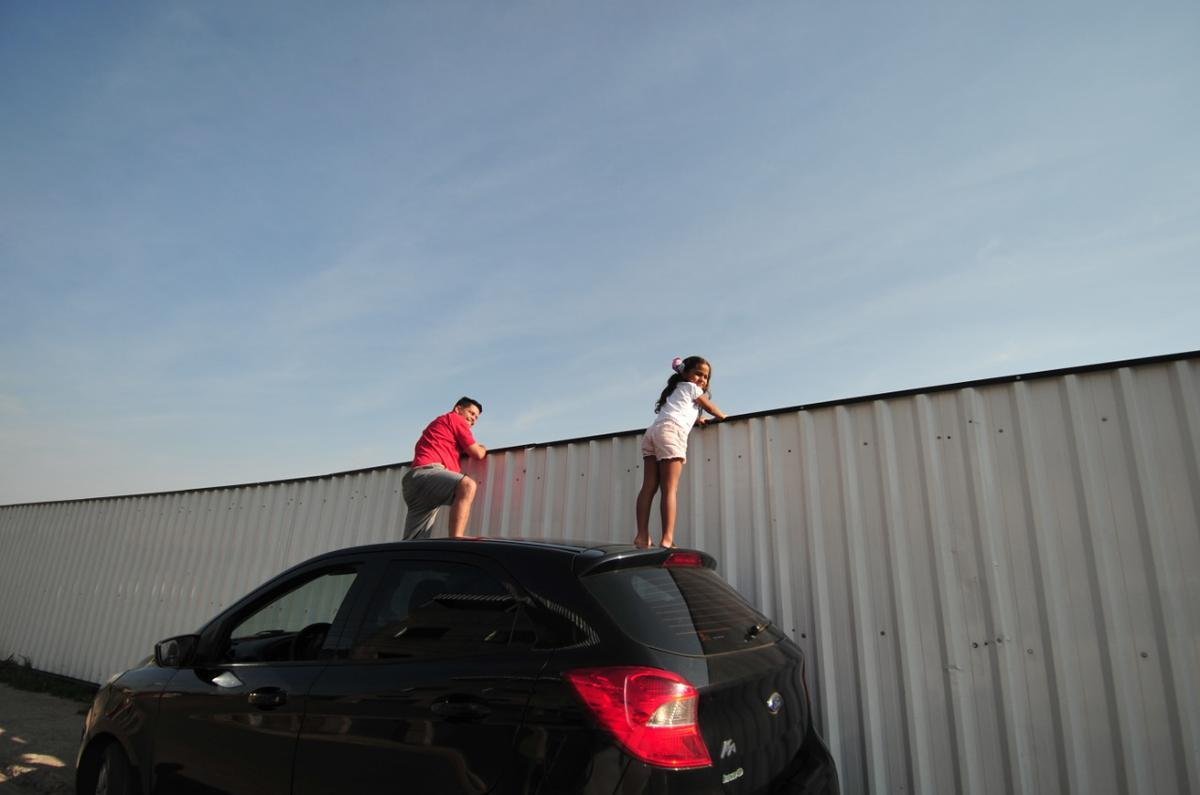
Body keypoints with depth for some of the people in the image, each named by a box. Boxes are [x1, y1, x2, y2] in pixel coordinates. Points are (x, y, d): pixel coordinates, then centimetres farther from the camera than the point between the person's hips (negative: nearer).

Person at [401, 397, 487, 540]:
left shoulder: (441, 424, 37)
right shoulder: (455, 418, 11)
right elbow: (477, 454, 7)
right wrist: (483, 448, 28)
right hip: (425, 472, -10)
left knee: (413, 544, 3)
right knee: (467, 485, -33)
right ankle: (455, 542, -49)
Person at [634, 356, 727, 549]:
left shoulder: (675, 389, 38)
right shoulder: (691, 387, 17)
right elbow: (711, 408, 26)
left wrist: (696, 419, 44)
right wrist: (723, 417, 43)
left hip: (652, 431, 8)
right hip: (671, 432, -7)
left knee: (649, 487, -2)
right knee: (669, 489, -14)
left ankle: (642, 535, -10)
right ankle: (667, 539, -21)